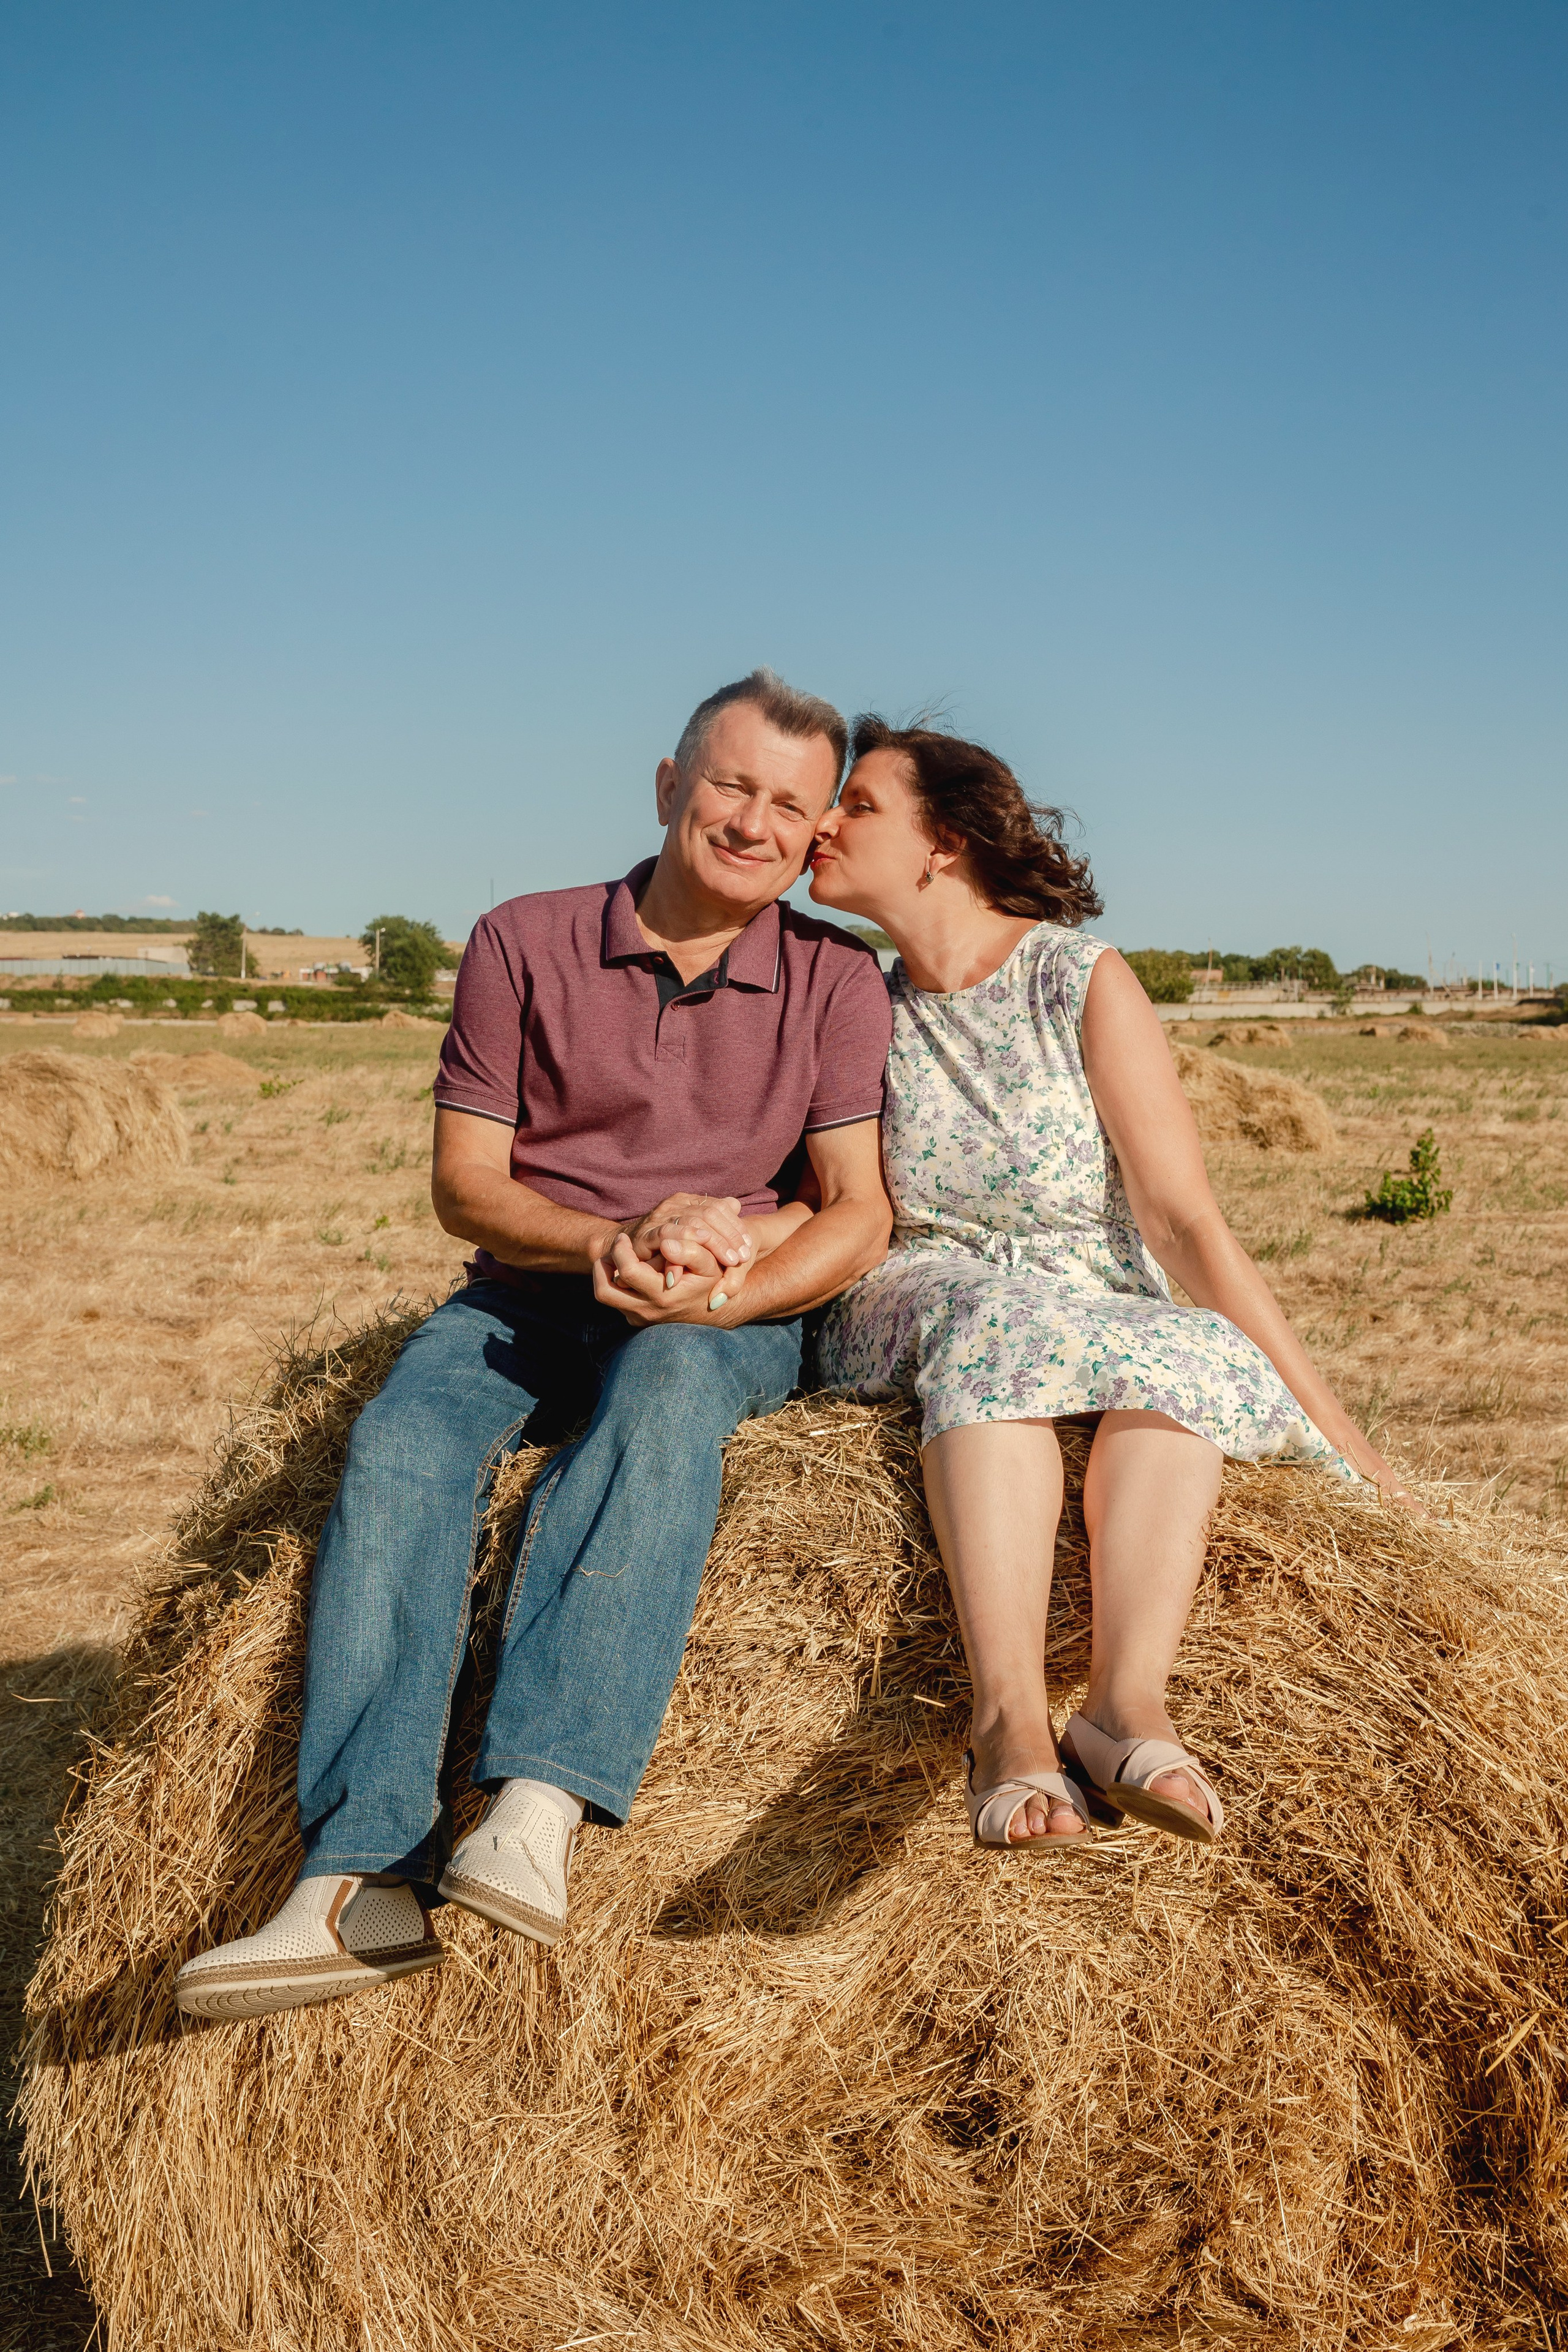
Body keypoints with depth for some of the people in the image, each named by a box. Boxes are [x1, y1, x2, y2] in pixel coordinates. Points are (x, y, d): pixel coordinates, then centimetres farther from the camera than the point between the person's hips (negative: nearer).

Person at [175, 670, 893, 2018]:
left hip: (743, 1317, -1)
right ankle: (367, 1881, -37)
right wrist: (613, 1240, -19)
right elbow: (464, 1184, 0)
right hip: (529, 1294, 2)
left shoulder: (838, 981, 3)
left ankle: (539, 1810, -47)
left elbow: (860, 1212, -5)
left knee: (667, 1381, -37)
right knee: (401, 1442, -29)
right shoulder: (525, 945, 3)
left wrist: (719, 1290, -24)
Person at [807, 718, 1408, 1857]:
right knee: (996, 1319, -35)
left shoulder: (1083, 982, -5)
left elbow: (1188, 1219, -9)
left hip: (1105, 1321, -1)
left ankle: (1129, 1700, -49)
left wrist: (1331, 1423, -15)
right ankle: (1014, 1720, -49)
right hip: (907, 1316, 1)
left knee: (1194, 1352, -34)